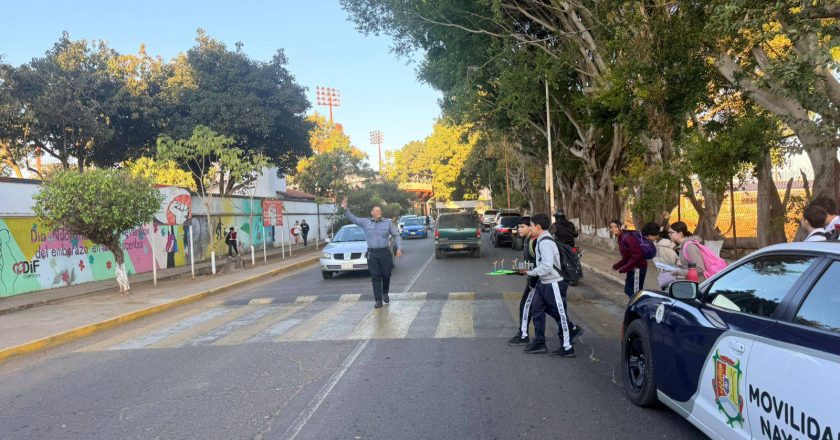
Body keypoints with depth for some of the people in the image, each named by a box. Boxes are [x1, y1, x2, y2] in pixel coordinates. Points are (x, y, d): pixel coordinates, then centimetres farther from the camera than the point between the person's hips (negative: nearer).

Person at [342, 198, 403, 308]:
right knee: (375, 278, -1)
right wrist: (345, 208, -7)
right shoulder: (365, 222, 6)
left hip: (385, 252, 0)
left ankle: (385, 293, 32)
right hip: (372, 254, 0)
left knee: (386, 275, 5)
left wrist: (399, 248, -1)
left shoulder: (387, 223, 6)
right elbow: (352, 218, 7)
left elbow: (396, 235, 9)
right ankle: (378, 300, 1)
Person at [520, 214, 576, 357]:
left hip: (553, 284, -10)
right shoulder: (542, 240, 9)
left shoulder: (545, 243, -22)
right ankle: (539, 343, 24)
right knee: (537, 310, 14)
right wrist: (529, 270, 9)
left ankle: (567, 348, 12)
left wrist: (529, 272, -18)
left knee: (560, 315, 1)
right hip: (543, 283, 10)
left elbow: (546, 266, -28)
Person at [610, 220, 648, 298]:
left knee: (635, 293, -5)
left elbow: (637, 255, -26)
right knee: (628, 290, 17)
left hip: (638, 267, -10)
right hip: (632, 268, 10)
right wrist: (618, 265, 4)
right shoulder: (620, 239, 9)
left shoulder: (627, 237, -21)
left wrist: (625, 268, -23)